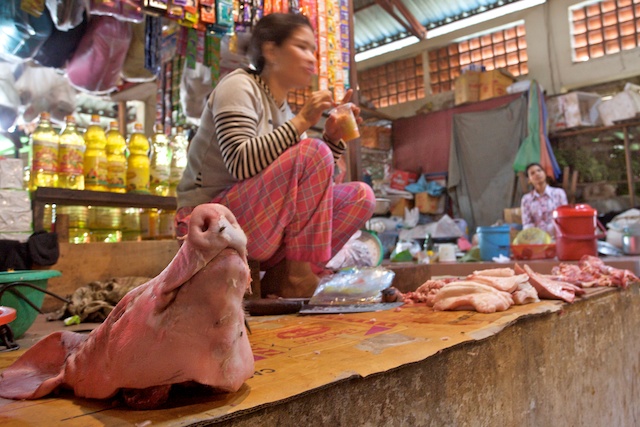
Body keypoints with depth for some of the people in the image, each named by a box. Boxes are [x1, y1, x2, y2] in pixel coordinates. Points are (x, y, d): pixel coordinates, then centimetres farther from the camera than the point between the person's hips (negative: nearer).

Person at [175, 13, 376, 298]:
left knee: (360, 196, -3)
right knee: (312, 153, -25)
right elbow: (240, 164, -23)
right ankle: (298, 284, -21)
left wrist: (333, 137, -3)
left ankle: (280, 277, -11)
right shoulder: (239, 86, -5)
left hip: (266, 225, 8)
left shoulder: (284, 110, 15)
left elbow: (313, 183, 10)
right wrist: (302, 122, -21)